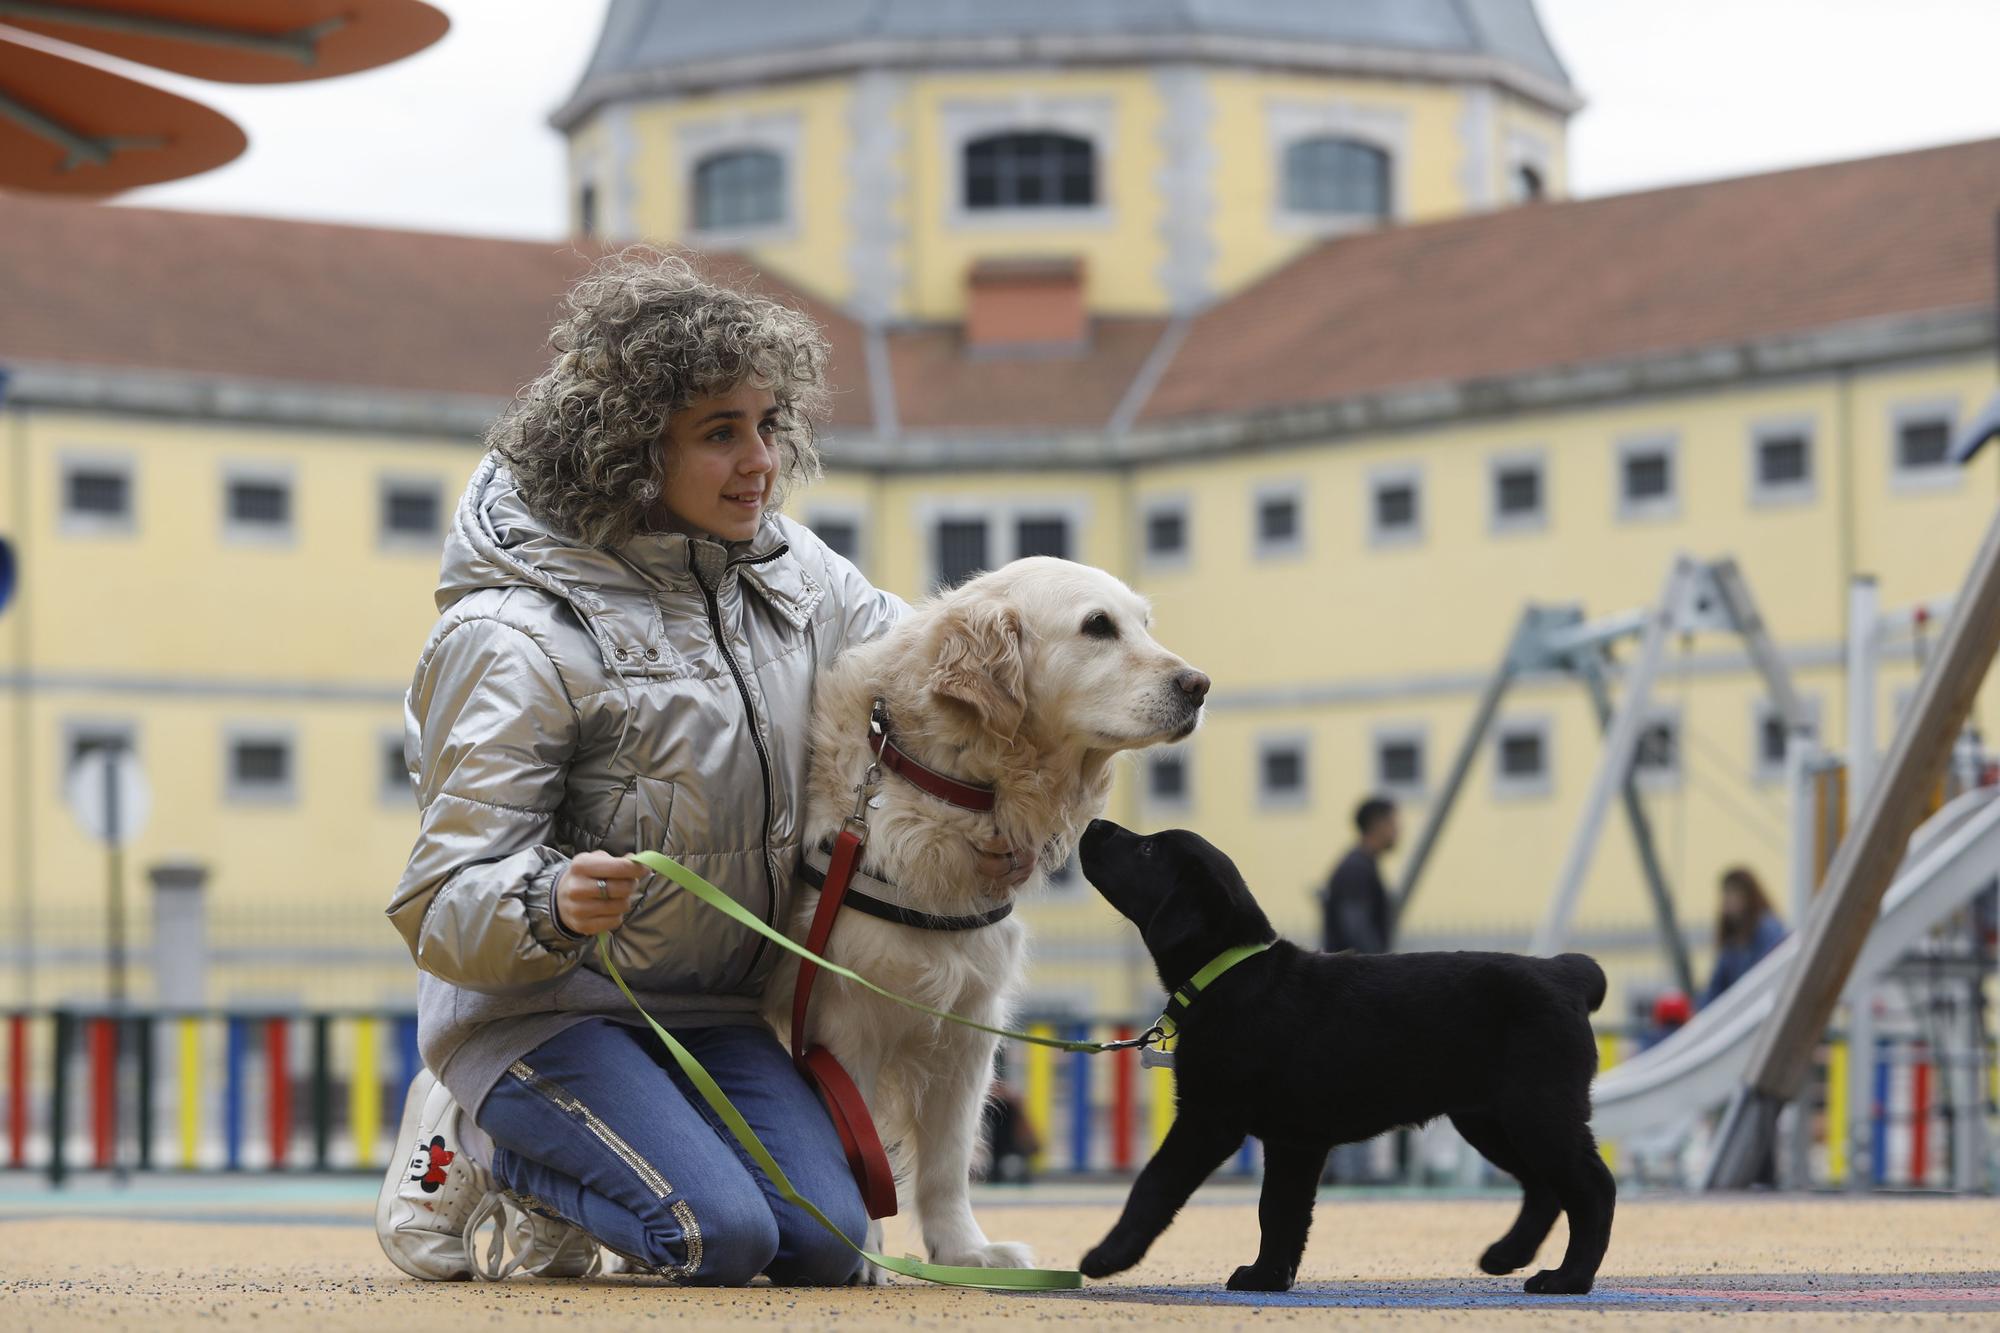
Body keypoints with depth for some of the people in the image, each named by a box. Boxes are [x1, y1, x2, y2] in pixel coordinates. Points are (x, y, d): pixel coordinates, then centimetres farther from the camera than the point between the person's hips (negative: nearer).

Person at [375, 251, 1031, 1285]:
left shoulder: (784, 568, 0)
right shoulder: (517, 639, -20)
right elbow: (445, 906, -21)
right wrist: (552, 905, -43)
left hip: (711, 1010, 7)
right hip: (538, 1009, -7)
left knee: (824, 1244, -12)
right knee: (719, 1236, -25)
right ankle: (475, 1147, 3)